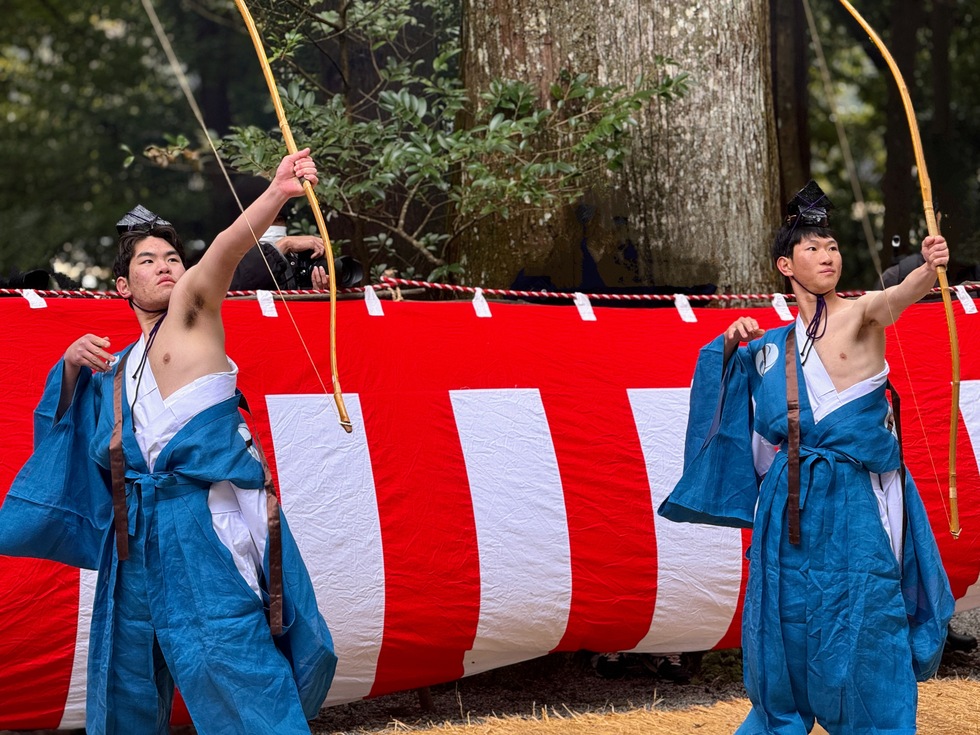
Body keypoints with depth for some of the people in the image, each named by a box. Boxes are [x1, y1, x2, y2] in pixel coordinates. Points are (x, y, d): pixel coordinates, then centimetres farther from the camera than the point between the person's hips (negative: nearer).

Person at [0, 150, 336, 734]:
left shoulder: (192, 309, 3)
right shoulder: (116, 368, 22)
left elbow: (228, 248, -16)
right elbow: (67, 419, 33)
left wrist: (277, 194, -35)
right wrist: (72, 365, 13)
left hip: (205, 518, -7)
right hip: (137, 531, 7)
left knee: (232, 659, -18)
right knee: (128, 684, 12)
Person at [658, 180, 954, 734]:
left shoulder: (859, 317, -5)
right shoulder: (772, 345, 10)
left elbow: (897, 297, -27)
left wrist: (931, 268, -49)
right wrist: (733, 345, 5)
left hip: (856, 501, -5)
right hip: (791, 503, 5)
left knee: (863, 625, -7)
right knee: (786, 617, 10)